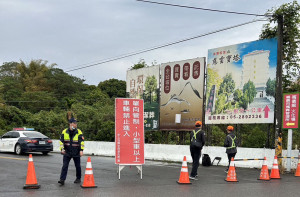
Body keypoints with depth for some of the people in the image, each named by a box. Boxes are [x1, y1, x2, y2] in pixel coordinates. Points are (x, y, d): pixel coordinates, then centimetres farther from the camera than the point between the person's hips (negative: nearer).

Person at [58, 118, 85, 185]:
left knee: (77, 166, 10)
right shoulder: (64, 132, 0)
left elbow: (82, 141, -11)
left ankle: (78, 178, 27)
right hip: (67, 152, 1)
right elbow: (61, 141, 4)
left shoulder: (79, 132, -5)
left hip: (76, 153, -1)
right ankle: (62, 179, -8)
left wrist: (81, 150, -22)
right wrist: (62, 149, -9)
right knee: (65, 166, -7)